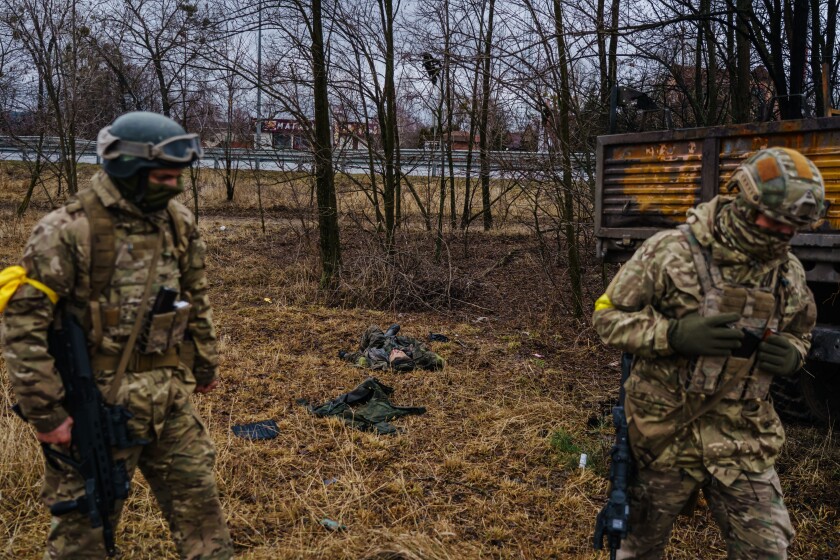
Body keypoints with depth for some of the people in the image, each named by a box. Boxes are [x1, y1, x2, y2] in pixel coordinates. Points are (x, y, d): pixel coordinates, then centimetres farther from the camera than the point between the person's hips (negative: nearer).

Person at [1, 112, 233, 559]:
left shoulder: (179, 223, 3)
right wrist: (45, 411, -16)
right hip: (101, 406, -5)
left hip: (171, 400, 5)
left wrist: (206, 364, 20)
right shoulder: (69, 230, -17)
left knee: (198, 501, 16)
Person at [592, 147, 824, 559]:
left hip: (743, 441, 4)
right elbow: (608, 316, -11)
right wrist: (675, 334, -26)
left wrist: (792, 355, -8)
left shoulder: (789, 272, 0)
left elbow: (799, 335, 17)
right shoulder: (670, 252, -16)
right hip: (667, 433, -3)